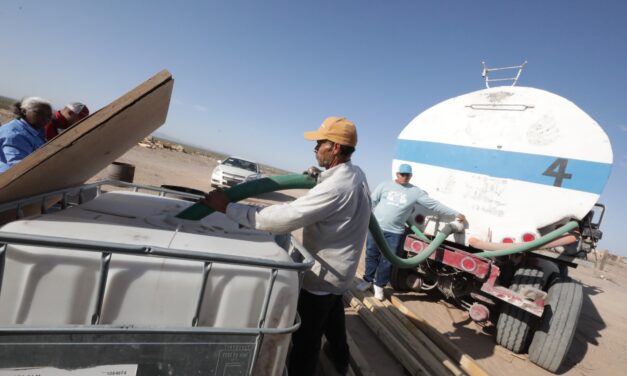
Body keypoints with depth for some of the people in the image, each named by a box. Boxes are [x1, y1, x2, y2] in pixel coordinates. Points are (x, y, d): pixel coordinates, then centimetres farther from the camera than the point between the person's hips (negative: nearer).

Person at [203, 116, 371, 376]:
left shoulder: (336, 187, -32)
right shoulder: (356, 174, -1)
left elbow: (285, 218, -36)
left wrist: (228, 208, -31)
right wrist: (320, 178, 4)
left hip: (324, 274, -10)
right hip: (339, 270, 10)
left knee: (306, 336, 8)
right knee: (332, 317, 32)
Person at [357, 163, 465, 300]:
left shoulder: (416, 192, 2)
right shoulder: (385, 185, 2)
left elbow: (434, 205, 2)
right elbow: (372, 201, 6)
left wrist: (456, 214, 1)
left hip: (395, 232, 0)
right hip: (376, 227, 0)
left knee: (387, 260, 4)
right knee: (371, 255, 9)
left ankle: (379, 285, 21)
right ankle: (368, 280, 27)